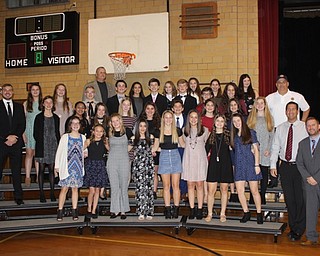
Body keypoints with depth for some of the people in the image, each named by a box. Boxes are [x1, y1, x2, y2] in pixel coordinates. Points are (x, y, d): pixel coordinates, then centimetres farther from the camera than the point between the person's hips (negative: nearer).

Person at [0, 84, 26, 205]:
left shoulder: (19, 106, 14)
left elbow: (22, 124, 8)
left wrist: (15, 137, -6)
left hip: (16, 143, 2)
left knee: (17, 171, 5)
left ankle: (18, 197, 10)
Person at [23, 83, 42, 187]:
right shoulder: (26, 104, 6)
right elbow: (22, 119, 5)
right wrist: (23, 133, -3)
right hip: (29, 131, 0)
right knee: (29, 153, 0)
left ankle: (39, 177, 6)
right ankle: (27, 177, 3)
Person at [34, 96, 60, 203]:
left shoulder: (56, 117, 10)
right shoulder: (39, 117, 2)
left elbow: (57, 133, 13)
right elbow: (35, 134, 2)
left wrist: (59, 145, 4)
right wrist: (41, 142, -8)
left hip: (53, 146, 2)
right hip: (42, 147, -2)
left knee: (52, 169, 4)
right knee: (41, 169, 0)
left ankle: (52, 193, 9)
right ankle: (41, 193, 5)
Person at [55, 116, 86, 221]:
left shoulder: (83, 137, 6)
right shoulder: (65, 137, -1)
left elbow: (85, 150, 18)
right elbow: (59, 151, 1)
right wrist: (57, 165, 0)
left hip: (78, 167, 2)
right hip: (67, 167, -2)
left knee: (75, 188, 8)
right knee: (64, 188, -2)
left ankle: (74, 211, 14)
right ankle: (60, 211, 4)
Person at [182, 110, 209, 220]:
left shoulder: (204, 130, 1)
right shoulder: (184, 130, 6)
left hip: (200, 159, -2)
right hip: (188, 159, 2)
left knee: (199, 185, -1)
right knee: (190, 185, 3)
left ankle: (199, 210, 5)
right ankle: (192, 209, 9)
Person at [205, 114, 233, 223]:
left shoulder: (228, 135, 3)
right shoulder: (211, 135, 7)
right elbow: (206, 149, 10)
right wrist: (208, 156, 1)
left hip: (225, 165, -1)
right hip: (213, 164, 1)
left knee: (224, 190, 6)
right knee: (211, 190, -1)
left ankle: (223, 214, 15)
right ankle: (209, 214, 8)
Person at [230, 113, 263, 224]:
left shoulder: (250, 132, 2)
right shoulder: (234, 135, 13)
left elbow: (256, 149, 0)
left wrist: (257, 165, -7)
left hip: (250, 163, -4)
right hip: (238, 164, 4)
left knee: (254, 191, -1)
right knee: (240, 191, 1)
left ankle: (259, 213, 11)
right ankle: (246, 213, 14)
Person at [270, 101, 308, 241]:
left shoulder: (305, 127, -1)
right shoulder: (280, 128, 10)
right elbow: (275, 147, 10)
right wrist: (273, 165, 3)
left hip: (300, 167, -3)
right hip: (285, 166, 3)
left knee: (300, 198, -2)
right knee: (289, 199, 8)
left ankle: (298, 229, 9)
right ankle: (293, 227, 21)